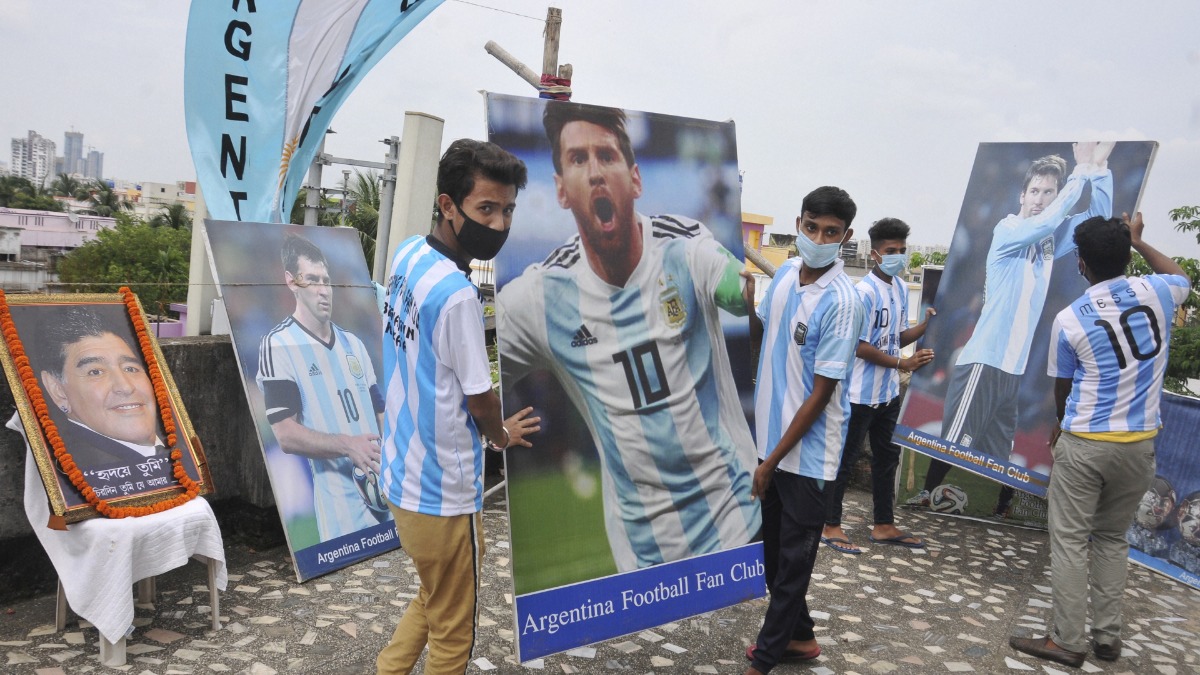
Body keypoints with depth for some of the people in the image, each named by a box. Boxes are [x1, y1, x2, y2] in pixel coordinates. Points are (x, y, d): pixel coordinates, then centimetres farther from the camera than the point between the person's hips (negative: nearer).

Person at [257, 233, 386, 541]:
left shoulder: (353, 343, 15)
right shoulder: (278, 345, -5)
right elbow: (286, 435, -12)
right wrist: (348, 445, -23)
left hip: (382, 482, 6)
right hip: (337, 492, -6)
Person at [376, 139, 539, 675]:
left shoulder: (407, 254, 0)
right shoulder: (457, 295, -25)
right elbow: (481, 401, -15)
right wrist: (503, 435, 5)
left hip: (401, 475, 8)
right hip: (442, 495, -8)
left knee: (433, 600, 28)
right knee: (453, 631, 13)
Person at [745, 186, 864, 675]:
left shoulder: (841, 301, -20)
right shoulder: (784, 273, 2)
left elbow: (821, 393, -19)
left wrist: (773, 460, -15)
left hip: (806, 449, -7)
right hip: (770, 433, 7)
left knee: (793, 559, 7)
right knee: (772, 548, 19)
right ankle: (798, 635, 39)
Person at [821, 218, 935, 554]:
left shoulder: (901, 288, 8)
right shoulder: (865, 291, -18)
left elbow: (896, 337, 13)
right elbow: (861, 347, -19)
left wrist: (926, 326, -2)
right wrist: (903, 363, -17)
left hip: (889, 392, 9)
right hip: (861, 393, -9)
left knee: (887, 457, 17)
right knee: (846, 459, 2)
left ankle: (884, 526, 30)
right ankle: (831, 527, 14)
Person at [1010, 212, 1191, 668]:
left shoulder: (1069, 319, -8)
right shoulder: (1154, 293, -1)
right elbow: (1182, 277, 27)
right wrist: (1138, 240, 34)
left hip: (1084, 443, -4)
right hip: (1139, 443, 4)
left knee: (1069, 541, 2)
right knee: (1112, 539, 16)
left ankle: (1067, 641, 5)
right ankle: (1108, 638, 20)